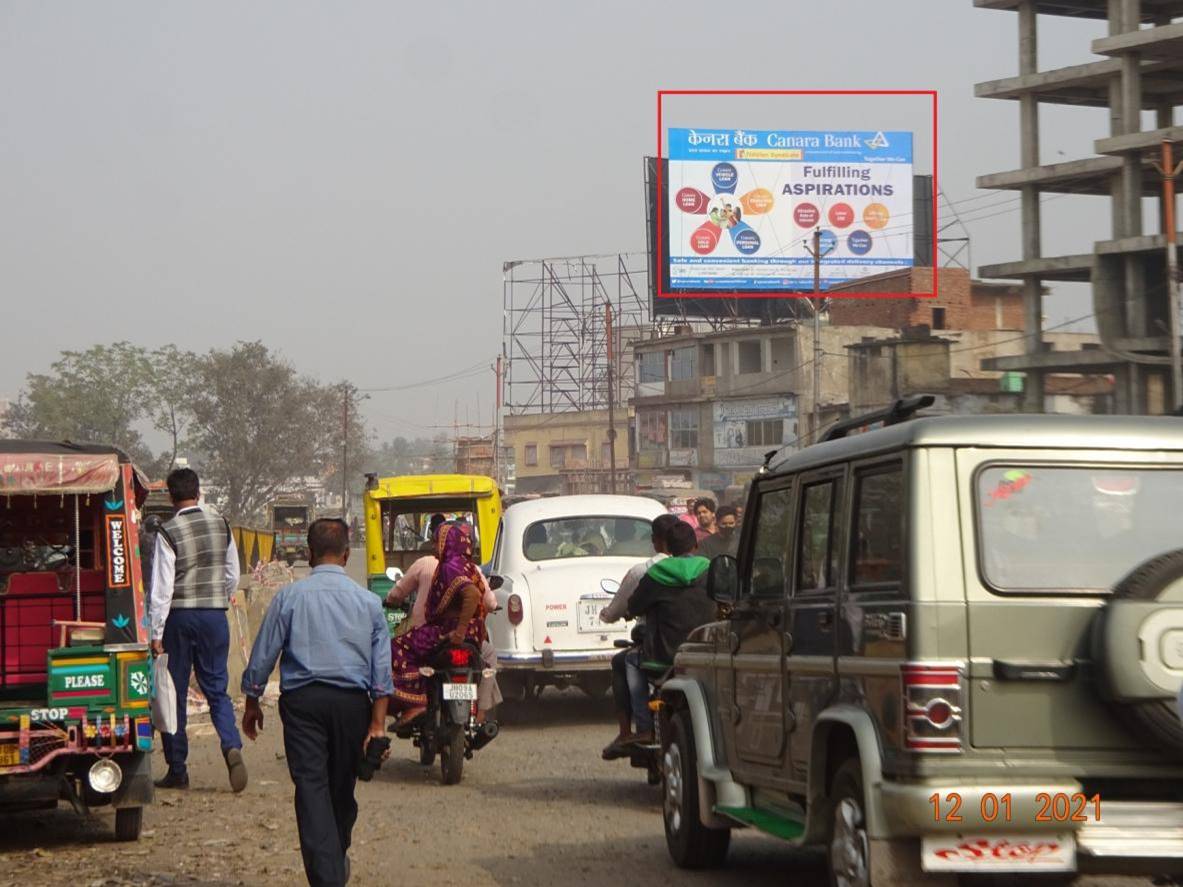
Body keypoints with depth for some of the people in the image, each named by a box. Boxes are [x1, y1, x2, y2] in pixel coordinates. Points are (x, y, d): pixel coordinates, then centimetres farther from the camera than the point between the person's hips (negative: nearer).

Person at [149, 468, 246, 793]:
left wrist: (156, 632, -8)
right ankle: (232, 746, -17)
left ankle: (177, 770, 9)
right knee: (217, 688, 9)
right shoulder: (221, 525, 4)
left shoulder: (168, 533, -10)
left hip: (180, 616, -3)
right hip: (215, 615, 3)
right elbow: (233, 576, 11)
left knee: (174, 693, 6)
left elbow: (161, 587, -11)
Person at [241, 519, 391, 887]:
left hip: (303, 702, -2)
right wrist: (377, 723, 3)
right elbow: (382, 668, 1)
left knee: (311, 787, -5)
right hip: (352, 703, 2)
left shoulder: (289, 597, 0)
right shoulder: (368, 601, 5)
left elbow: (263, 656, 3)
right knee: (342, 787, 16)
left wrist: (252, 703, 16)